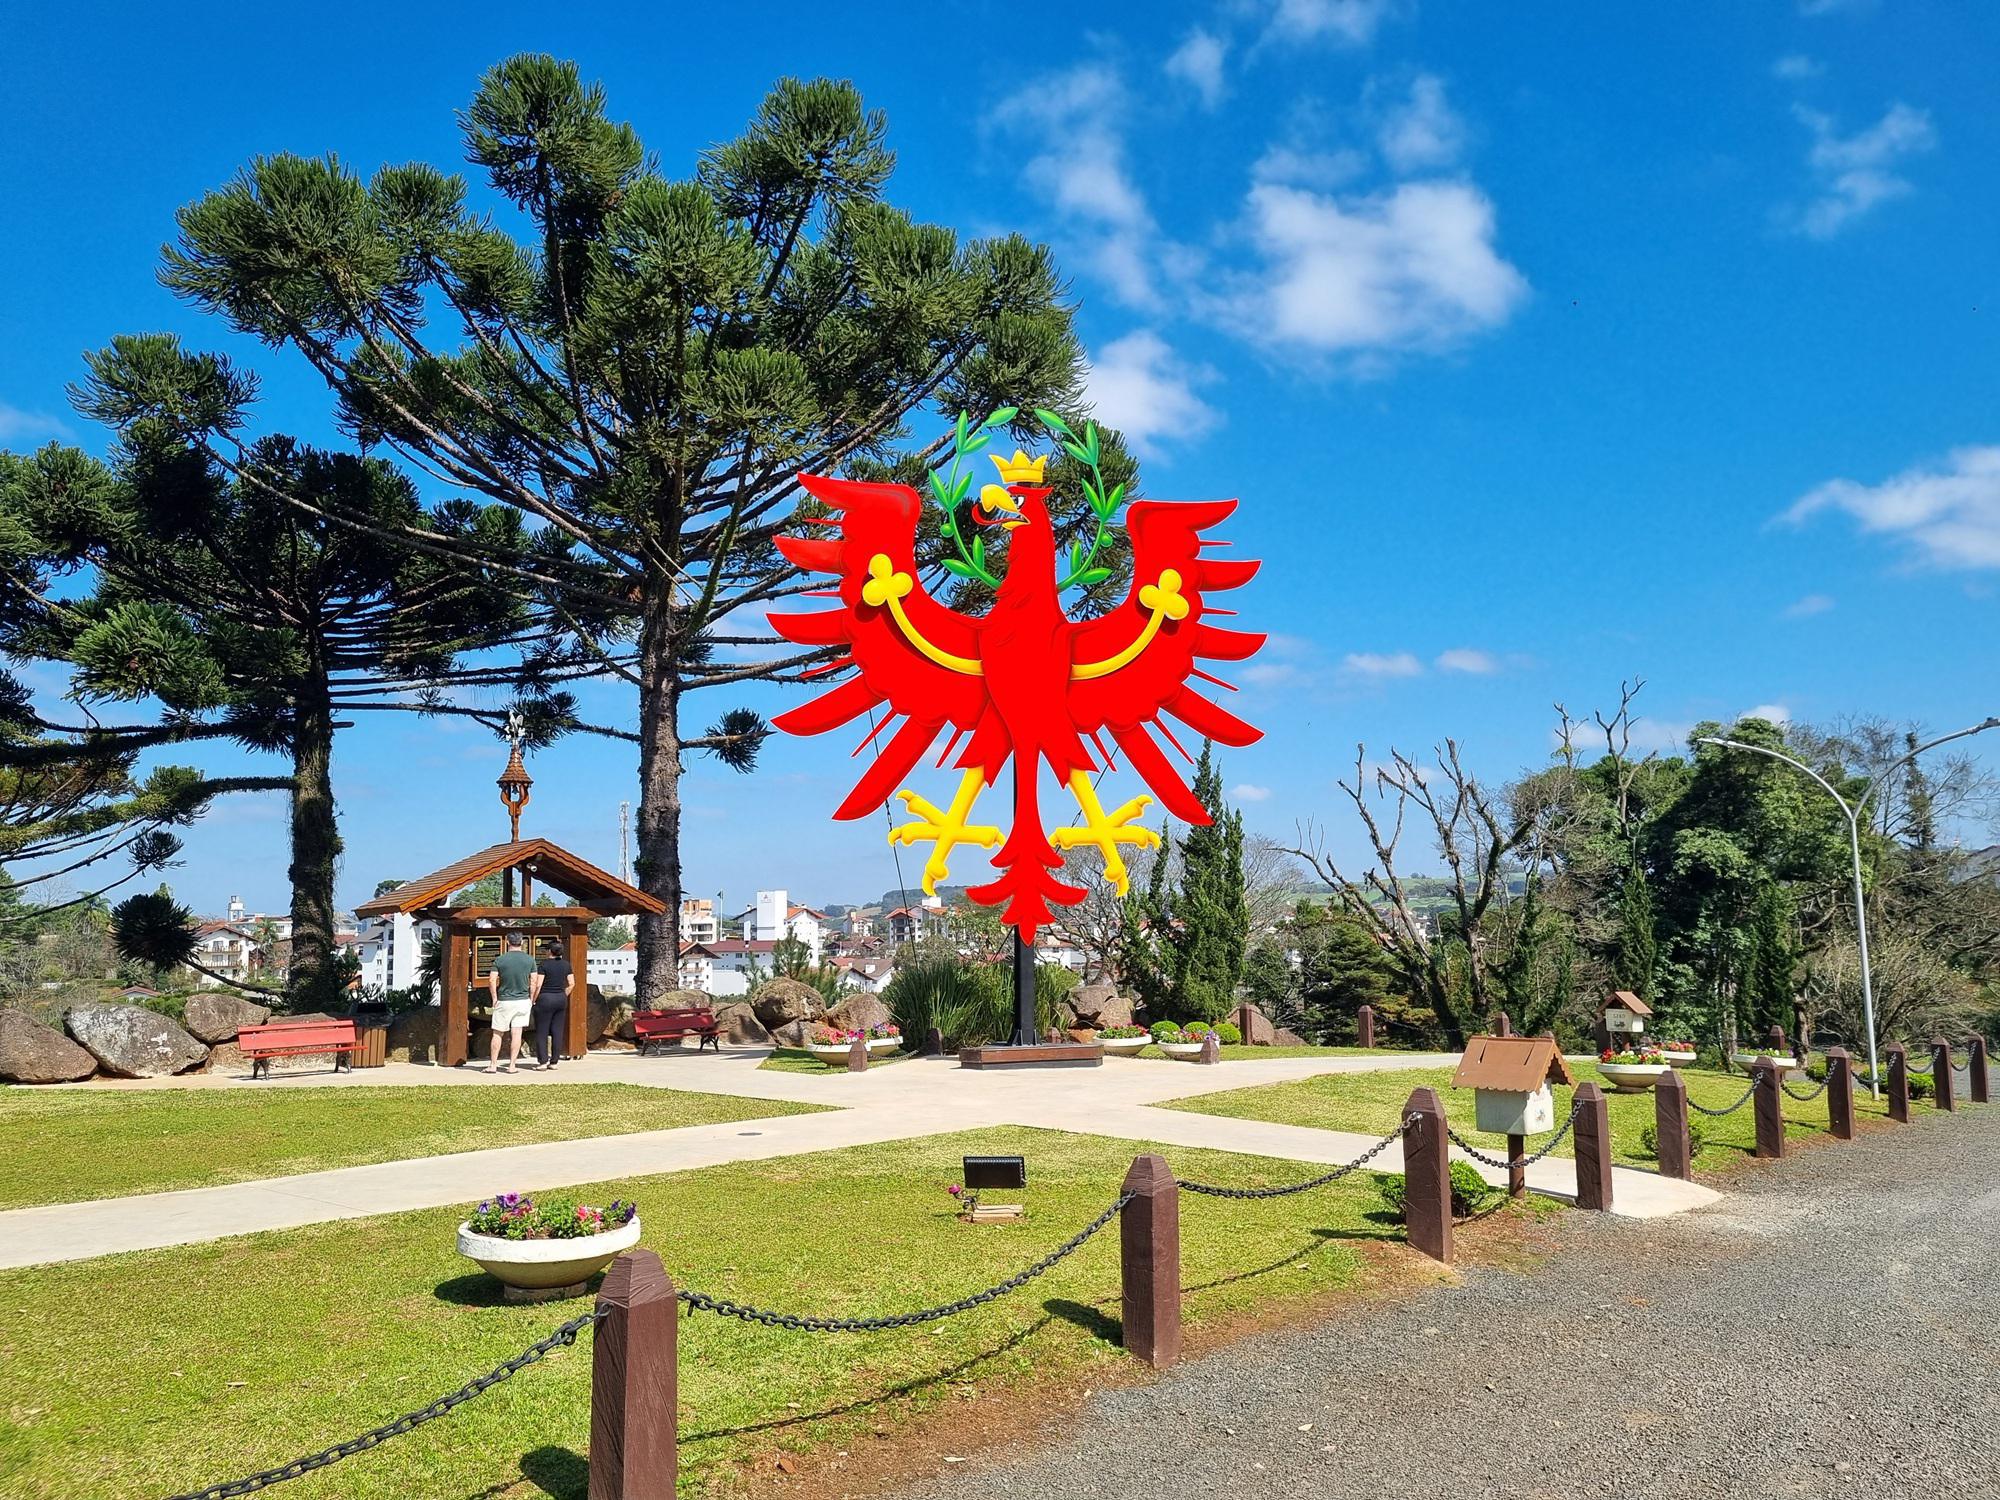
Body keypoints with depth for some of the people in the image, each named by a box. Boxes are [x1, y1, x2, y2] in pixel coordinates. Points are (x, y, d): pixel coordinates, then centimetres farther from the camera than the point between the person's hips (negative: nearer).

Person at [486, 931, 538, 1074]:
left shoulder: (499, 960, -5)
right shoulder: (529, 960, -1)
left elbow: (492, 980, -10)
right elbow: (534, 981, -1)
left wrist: (494, 998, 0)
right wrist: (531, 999, 9)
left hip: (504, 1001, -1)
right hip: (523, 1001, 1)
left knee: (497, 1033, 9)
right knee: (516, 1033, 4)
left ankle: (493, 1065, 11)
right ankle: (512, 1065, 4)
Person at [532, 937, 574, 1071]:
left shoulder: (544, 964, -11)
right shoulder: (566, 964, 5)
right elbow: (571, 983, 5)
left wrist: (533, 1000, -4)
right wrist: (564, 996, 13)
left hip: (545, 999, -5)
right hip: (561, 1000, 5)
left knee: (542, 1032, 2)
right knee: (557, 1031, 7)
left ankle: (543, 1062, -1)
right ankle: (554, 1061, 9)